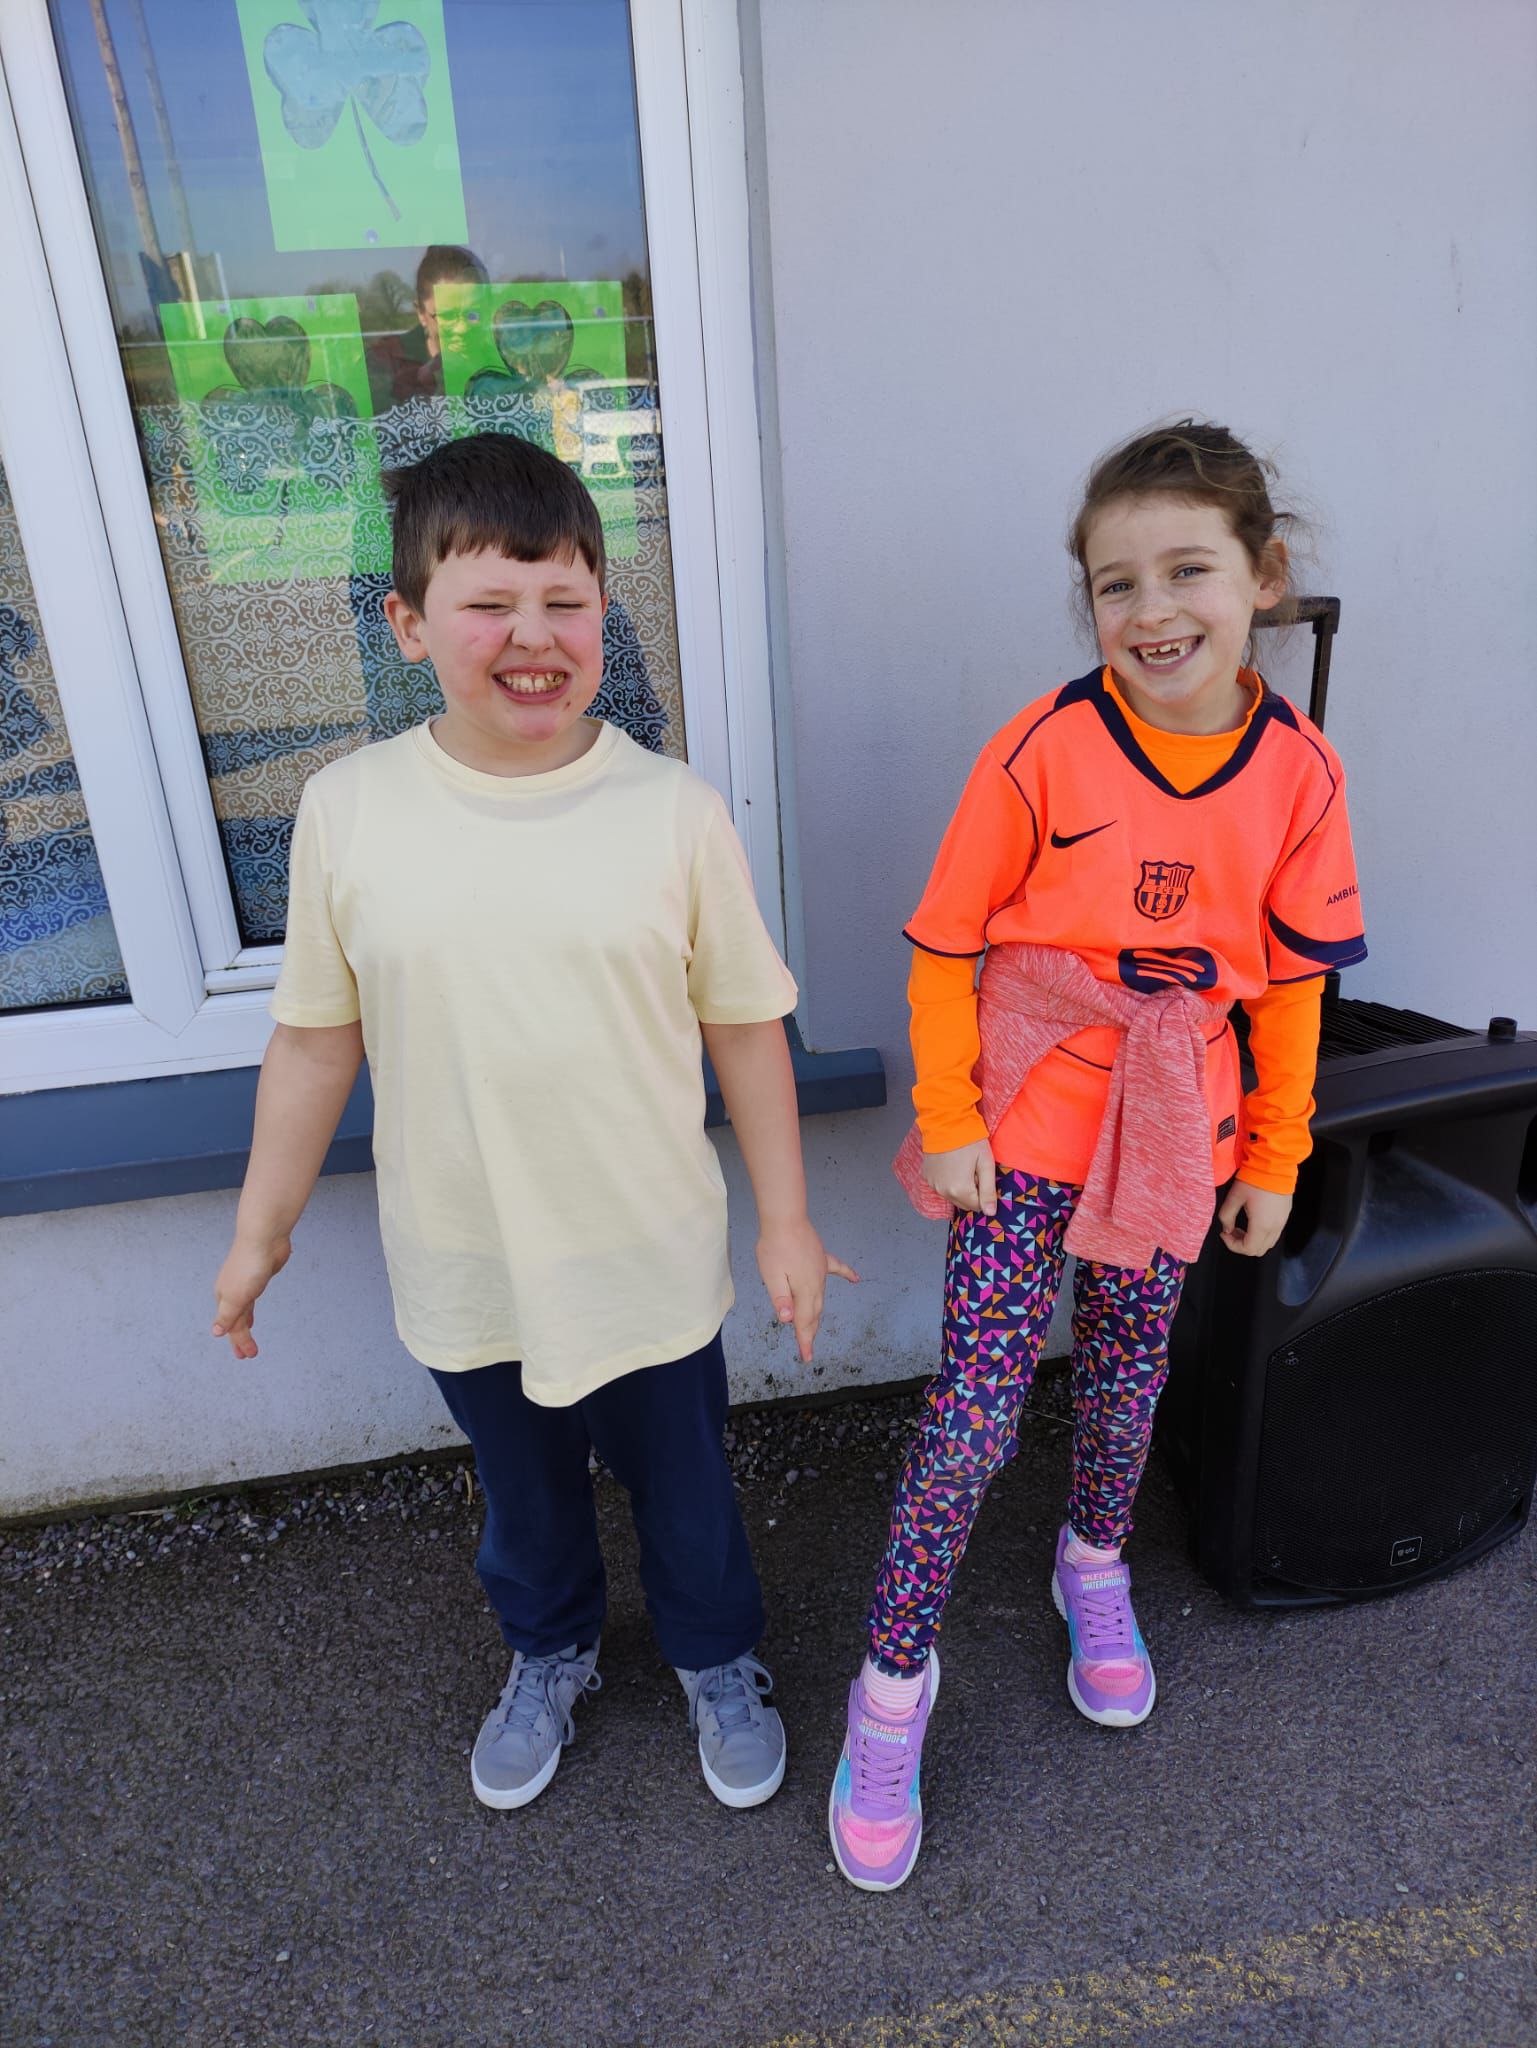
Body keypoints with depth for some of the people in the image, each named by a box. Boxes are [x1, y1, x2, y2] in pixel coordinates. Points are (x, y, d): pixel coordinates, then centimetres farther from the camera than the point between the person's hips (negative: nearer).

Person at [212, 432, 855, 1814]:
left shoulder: (674, 811, -14)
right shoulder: (350, 809, -10)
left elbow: (745, 1024, -7)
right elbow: (318, 1036, -1)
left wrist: (787, 1222, -2)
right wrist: (263, 1227, 6)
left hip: (647, 1257, -1)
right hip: (463, 1265, 2)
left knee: (683, 1482, 22)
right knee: (524, 1491, 26)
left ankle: (719, 1662, 54)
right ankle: (550, 1657, 58)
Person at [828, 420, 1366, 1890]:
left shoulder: (1298, 772, -5)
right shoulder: (1044, 749, -15)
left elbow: (1291, 983, 4)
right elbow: (944, 949, -8)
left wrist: (1274, 1158, 9)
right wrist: (947, 1121, -8)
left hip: (1175, 1120, 3)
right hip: (1027, 1108, -3)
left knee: (1128, 1371, 19)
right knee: (975, 1410, -3)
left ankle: (1095, 1565, 51)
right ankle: (894, 1681, 20)